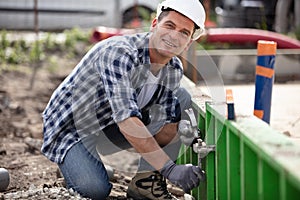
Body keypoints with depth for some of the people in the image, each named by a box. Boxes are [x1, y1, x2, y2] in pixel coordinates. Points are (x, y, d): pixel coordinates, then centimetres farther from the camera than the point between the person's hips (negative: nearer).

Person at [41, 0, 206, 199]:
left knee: (182, 98, -5)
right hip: (71, 127, -7)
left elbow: (160, 132, -3)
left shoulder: (175, 69, -6)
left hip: (111, 130, 7)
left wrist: (179, 129, -27)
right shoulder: (118, 52, -30)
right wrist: (169, 168, -40)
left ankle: (146, 179, -6)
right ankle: (72, 164, 5)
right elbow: (126, 121, -39)